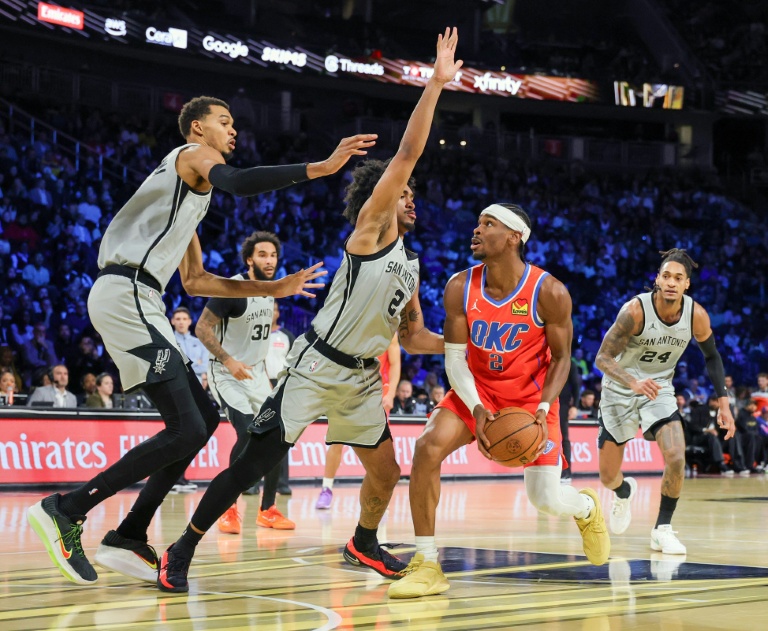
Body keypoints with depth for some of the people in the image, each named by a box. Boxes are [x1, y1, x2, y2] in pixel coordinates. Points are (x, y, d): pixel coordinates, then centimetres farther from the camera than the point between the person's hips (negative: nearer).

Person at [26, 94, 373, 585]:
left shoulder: (191, 190, 31)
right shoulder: (194, 155, 2)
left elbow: (195, 281, 32)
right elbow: (237, 182, -23)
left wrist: (274, 288, 31)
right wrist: (319, 168, -27)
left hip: (130, 303, 10)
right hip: (125, 296, -10)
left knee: (204, 417, 10)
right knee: (185, 430, -15)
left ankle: (129, 539, 9)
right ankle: (67, 511, -11)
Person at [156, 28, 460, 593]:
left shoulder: (410, 266, 16)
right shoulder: (371, 226, -7)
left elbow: (412, 335, 21)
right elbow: (407, 154, -16)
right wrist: (436, 84, -17)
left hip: (362, 378, 8)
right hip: (316, 369, -8)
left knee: (386, 472, 11)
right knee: (252, 466, -10)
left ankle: (364, 543, 39)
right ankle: (182, 551, -1)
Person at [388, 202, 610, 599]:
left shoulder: (549, 292, -20)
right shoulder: (460, 288, -13)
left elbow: (561, 358, -9)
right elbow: (454, 357, -10)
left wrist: (543, 410, -24)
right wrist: (476, 409, -25)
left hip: (531, 397, -2)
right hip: (477, 390, 2)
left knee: (545, 500, -5)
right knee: (428, 447, -24)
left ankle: (587, 508, 37)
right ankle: (427, 566, -15)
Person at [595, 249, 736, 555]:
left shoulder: (696, 315, -16)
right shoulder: (636, 310, -27)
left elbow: (711, 357, 3)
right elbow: (602, 358, -27)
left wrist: (723, 404, -4)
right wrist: (634, 383, -45)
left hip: (659, 389, 2)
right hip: (619, 391, -2)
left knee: (676, 458, -22)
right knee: (608, 478, 3)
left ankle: (662, 529, -3)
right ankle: (624, 492, 42)